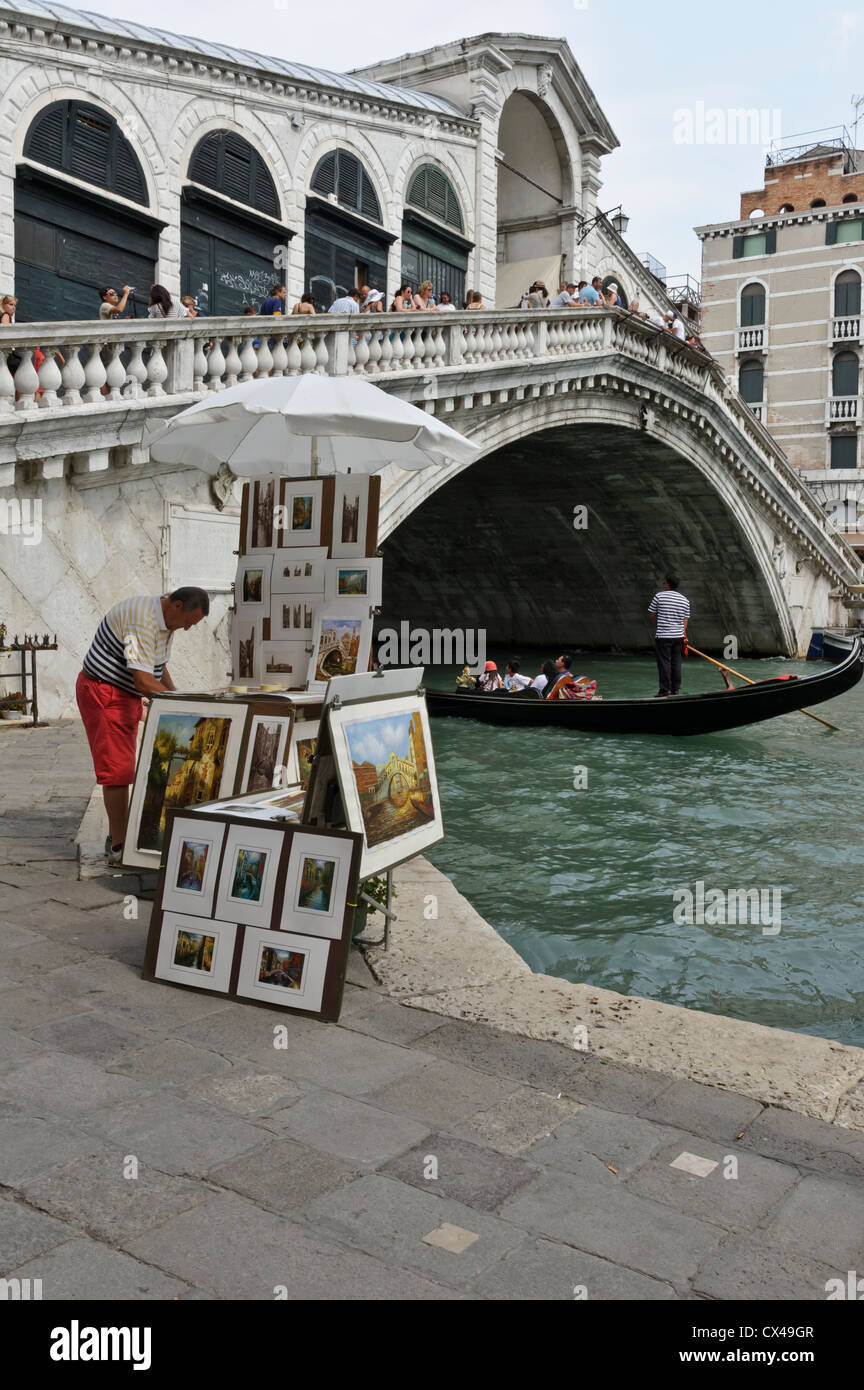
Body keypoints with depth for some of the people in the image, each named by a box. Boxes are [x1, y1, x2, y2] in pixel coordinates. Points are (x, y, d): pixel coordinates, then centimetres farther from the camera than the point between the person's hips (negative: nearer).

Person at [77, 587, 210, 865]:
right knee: (117, 769, -10)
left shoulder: (164, 619, 5)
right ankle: (119, 848, -5)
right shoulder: (143, 621, -27)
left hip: (125, 695, 10)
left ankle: (116, 840, 20)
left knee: (122, 768, 12)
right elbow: (143, 681, -30)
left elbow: (158, 667, 16)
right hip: (104, 693, -10)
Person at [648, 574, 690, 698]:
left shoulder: (659, 596, -5)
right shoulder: (685, 600, 8)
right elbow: (685, 619, 7)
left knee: (664, 663, -3)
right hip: (678, 636, 5)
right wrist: (683, 633, 8)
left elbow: (652, 615, 3)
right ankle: (675, 689, 14)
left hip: (663, 636, -5)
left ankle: (664, 690, -3)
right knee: (676, 662, 10)